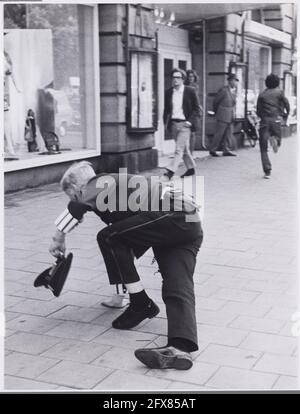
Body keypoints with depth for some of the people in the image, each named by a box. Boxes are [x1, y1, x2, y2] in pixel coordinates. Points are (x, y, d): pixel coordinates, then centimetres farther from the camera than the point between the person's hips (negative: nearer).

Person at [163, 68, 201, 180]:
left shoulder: (190, 91, -5)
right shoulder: (169, 92, 7)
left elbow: (196, 108, -2)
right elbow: (166, 109, 15)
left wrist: (190, 121, -12)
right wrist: (166, 122, 4)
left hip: (184, 124, -5)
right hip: (173, 124, 5)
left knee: (179, 149, -11)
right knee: (184, 148, 16)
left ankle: (171, 171, -15)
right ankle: (191, 168, 30)